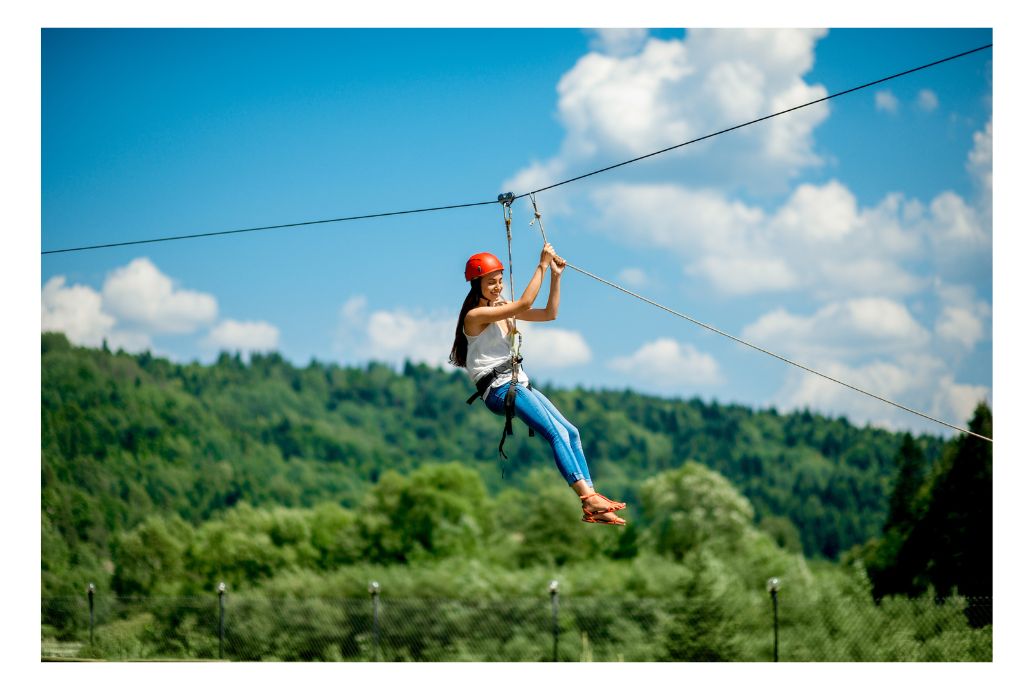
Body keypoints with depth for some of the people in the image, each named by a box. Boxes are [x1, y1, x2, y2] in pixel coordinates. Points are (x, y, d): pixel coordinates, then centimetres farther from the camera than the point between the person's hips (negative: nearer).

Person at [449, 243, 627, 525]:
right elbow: (524, 304, -21)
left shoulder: (504, 308, 15)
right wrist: (541, 266, -17)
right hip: (497, 388, -9)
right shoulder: (475, 315, -10)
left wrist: (555, 275, 4)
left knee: (571, 432, -4)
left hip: (519, 383, 9)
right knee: (557, 433, -23)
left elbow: (550, 314, 13)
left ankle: (591, 507, -11)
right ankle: (589, 499, -31)